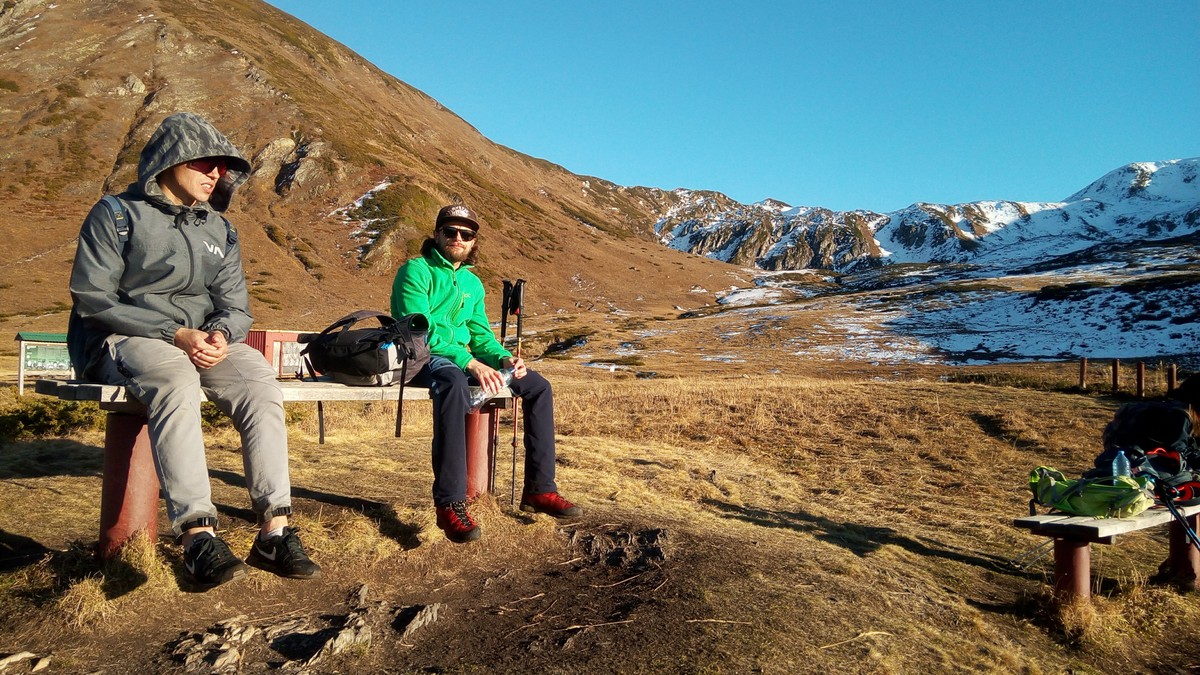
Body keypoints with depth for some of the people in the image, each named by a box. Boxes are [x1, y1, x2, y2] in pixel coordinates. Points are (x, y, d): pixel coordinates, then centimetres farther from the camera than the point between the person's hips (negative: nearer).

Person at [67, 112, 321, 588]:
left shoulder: (220, 231, 16)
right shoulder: (116, 214, 2)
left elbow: (235, 306, 10)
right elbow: (91, 296, -8)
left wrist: (221, 333, -16)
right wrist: (173, 333, -20)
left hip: (200, 341, 4)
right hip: (121, 339, -4)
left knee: (260, 379, -27)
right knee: (176, 378, -39)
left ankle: (274, 530, -32)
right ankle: (198, 535, -43)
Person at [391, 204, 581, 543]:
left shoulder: (473, 283, 19)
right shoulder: (416, 270, -4)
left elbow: (481, 334, 17)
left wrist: (503, 358, -7)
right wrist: (470, 363, -27)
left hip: (464, 358, 8)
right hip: (422, 357, -8)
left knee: (538, 386, -3)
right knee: (453, 384, -43)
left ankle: (539, 489, -1)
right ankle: (450, 503, -41)